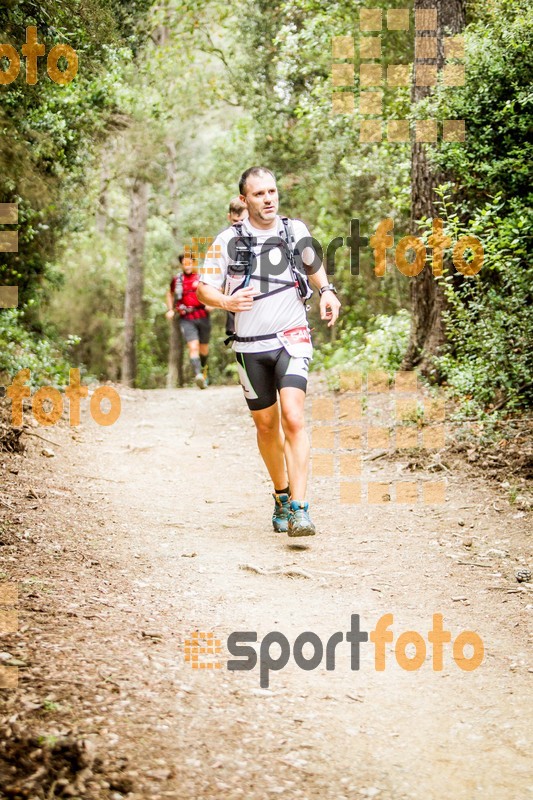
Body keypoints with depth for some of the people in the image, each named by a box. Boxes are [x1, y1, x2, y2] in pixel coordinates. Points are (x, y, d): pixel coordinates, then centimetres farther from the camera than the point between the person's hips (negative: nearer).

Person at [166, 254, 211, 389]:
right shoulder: (176, 280, 6)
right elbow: (170, 294, 25)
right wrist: (170, 309, 12)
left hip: (203, 317, 1)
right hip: (186, 319, -1)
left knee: (204, 348, 15)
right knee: (193, 347, -19)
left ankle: (204, 367, 45)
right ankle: (198, 375, -33)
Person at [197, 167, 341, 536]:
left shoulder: (296, 230, 5)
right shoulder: (228, 240, -2)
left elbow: (313, 263, 25)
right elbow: (204, 287, 3)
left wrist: (326, 291, 6)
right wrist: (226, 301, -18)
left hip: (292, 339, -1)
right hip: (250, 346, 1)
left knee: (293, 417, -18)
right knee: (266, 425, 10)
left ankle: (299, 509, -23)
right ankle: (282, 495, 33)